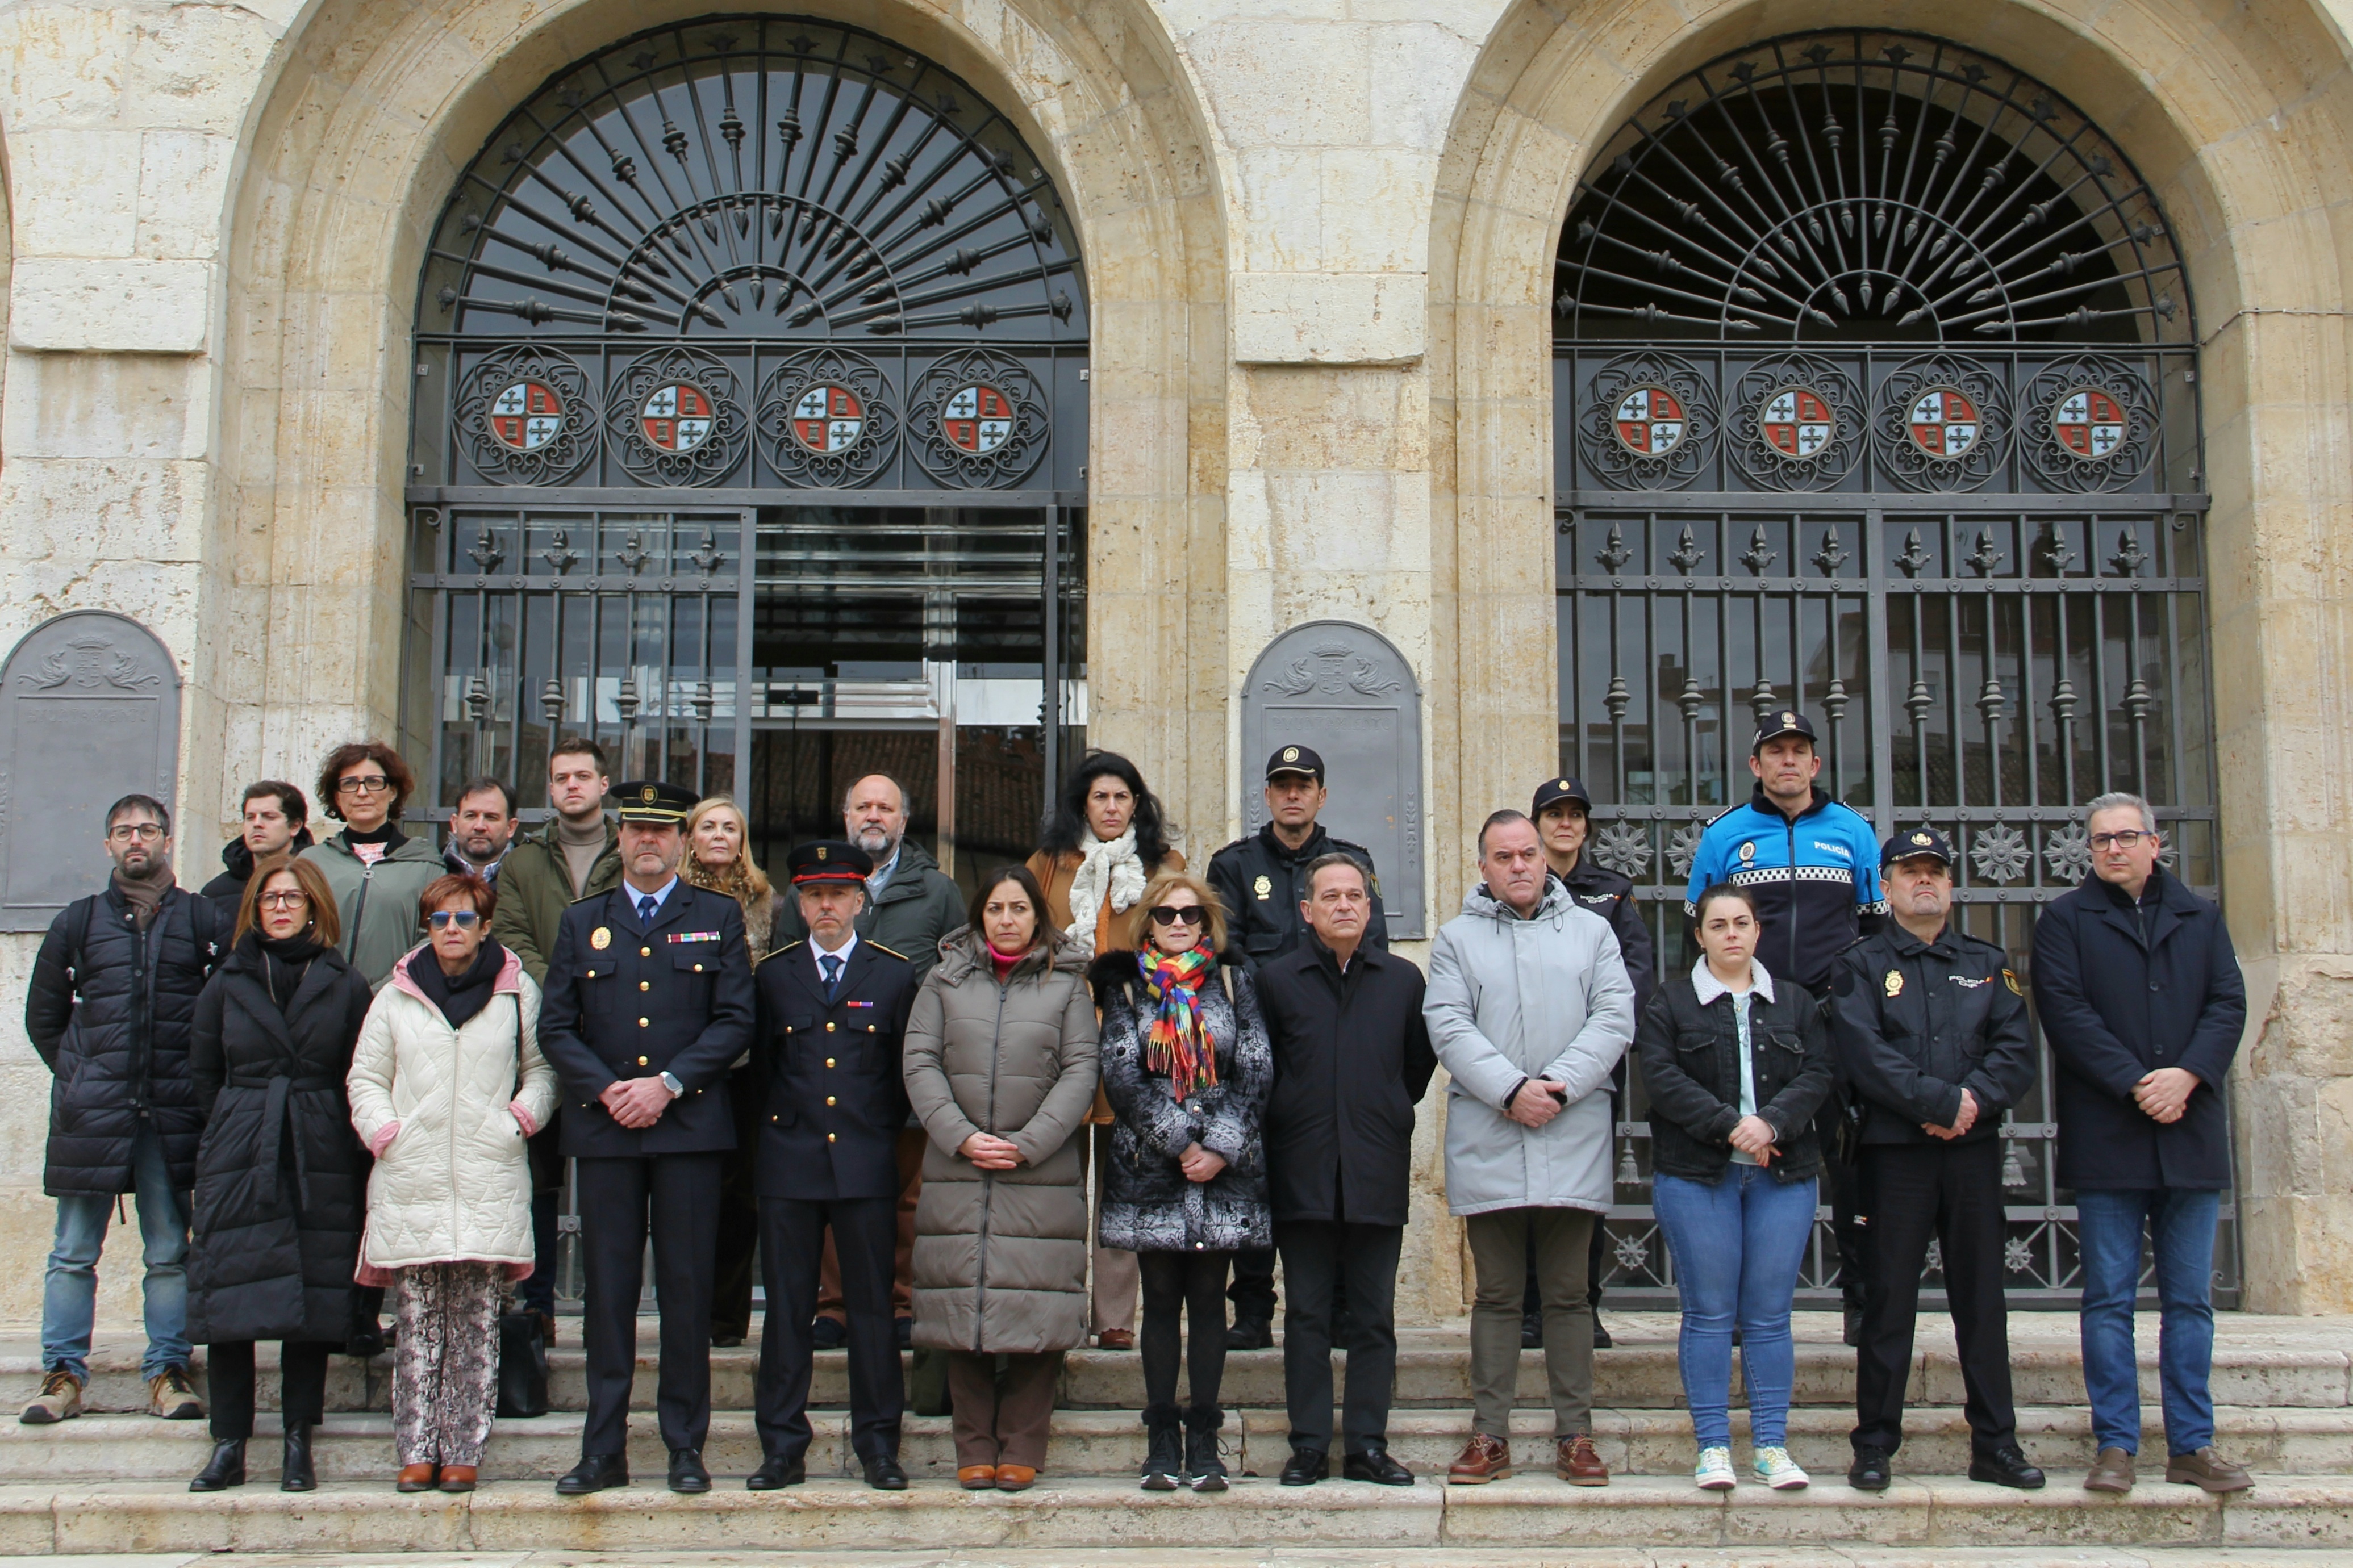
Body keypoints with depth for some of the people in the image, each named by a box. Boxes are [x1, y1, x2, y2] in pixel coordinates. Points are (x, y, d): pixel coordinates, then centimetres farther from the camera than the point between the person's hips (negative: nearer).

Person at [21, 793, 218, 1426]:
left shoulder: (205, 920, 7)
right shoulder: (78, 921, 11)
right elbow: (43, 1015, 16)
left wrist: (200, 1082, 2)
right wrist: (77, 1074, 8)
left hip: (172, 1113, -1)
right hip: (90, 1113, 1)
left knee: (170, 1253, 3)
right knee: (74, 1251, 1)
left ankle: (168, 1372, 8)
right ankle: (63, 1374, 8)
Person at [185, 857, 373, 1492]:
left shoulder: (346, 984, 5)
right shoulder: (228, 982, 10)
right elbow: (204, 1075, 13)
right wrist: (236, 1131, 8)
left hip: (321, 1162, -1)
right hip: (236, 1161, 1)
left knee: (313, 1304, 0)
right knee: (228, 1302, -3)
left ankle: (299, 1446, 8)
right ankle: (229, 1446, 4)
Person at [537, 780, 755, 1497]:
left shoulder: (718, 918, 9)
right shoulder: (581, 922, 13)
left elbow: (736, 1021, 1)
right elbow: (555, 1028, 7)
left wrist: (669, 1084, -10)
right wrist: (609, 1090, -8)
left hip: (689, 1125, -1)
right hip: (603, 1129, 1)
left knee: (688, 1288, 1)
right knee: (607, 1289, 3)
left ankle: (685, 1446, 8)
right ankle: (604, 1450, 9)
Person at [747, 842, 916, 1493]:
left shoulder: (895, 975, 7)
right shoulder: (772, 976, 10)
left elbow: (908, 1070, 9)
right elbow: (759, 1068, 12)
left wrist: (885, 1136, 6)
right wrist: (765, 1138, 7)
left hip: (867, 1167, -1)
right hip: (789, 1167, 1)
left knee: (872, 1305, 2)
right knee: (787, 1307, 3)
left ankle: (878, 1443, 10)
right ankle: (783, 1446, 9)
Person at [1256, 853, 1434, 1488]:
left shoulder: (1403, 979, 9)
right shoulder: (1275, 979, 5)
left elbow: (1420, 1063, 15)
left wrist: (1390, 1116, 11)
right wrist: (1286, 1124, 7)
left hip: (1378, 1173, 1)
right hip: (1302, 1173, -1)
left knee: (1374, 1316, 4)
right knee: (1306, 1315, 3)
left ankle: (1368, 1445, 10)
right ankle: (1308, 1446, 9)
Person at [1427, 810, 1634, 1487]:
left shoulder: (1591, 931, 12)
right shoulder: (1457, 939, 9)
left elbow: (1614, 1019, 2)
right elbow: (1449, 1027, -2)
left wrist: (1559, 1085, -12)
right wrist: (1511, 1091, -15)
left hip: (1573, 1140, 0)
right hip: (1487, 1143, 0)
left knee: (1568, 1294, 5)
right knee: (1496, 1295, 5)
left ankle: (1576, 1436, 11)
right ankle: (1490, 1436, 10)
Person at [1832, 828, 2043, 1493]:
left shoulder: (1988, 963, 15)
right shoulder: (1862, 965, 5)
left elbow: (2017, 1050, 3)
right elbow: (1865, 1055, -9)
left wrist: (1975, 1100, -14)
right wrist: (1943, 1102, -16)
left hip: (1974, 1149, 3)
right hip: (1894, 1151, -3)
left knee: (1982, 1298, 6)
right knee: (1888, 1301, 0)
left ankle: (1996, 1444, 13)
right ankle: (1875, 1446, 6)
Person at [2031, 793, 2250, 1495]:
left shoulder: (2201, 919, 15)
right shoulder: (2065, 921, 6)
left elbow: (2229, 1004, 5)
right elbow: (2066, 1012, -5)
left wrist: (2187, 1075, -12)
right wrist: (2136, 1085, -14)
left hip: (2191, 1132, 3)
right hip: (2106, 1137, -2)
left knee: (2190, 1299, 5)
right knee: (2109, 1298, -1)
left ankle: (2192, 1445, 11)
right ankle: (2115, 1445, 4)